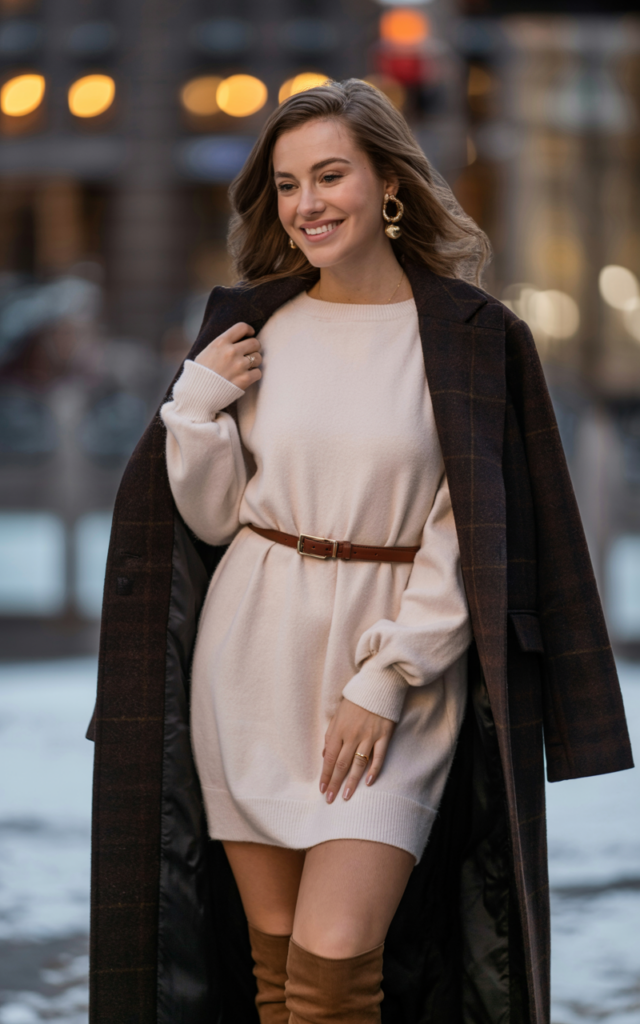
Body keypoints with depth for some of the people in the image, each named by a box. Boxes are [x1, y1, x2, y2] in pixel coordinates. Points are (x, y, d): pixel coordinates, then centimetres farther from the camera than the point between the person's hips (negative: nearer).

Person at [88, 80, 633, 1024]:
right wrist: (199, 403, -5)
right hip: (253, 660, 4)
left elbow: (471, 542, -5)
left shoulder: (471, 336, -3)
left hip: (398, 669, -3)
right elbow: (213, 519, 10)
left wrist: (387, 681, -11)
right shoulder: (250, 325, 8)